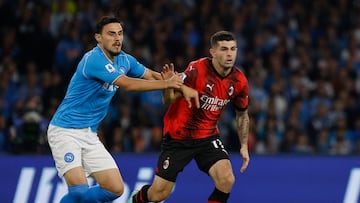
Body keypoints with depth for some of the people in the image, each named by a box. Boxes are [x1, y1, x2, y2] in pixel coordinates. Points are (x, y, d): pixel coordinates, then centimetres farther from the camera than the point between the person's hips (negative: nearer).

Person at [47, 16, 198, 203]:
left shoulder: (124, 60, 6)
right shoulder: (93, 59, -21)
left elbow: (151, 75, 14)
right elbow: (127, 84, -26)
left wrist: (176, 83, -5)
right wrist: (167, 83, -23)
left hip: (90, 135, 8)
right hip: (65, 131, -8)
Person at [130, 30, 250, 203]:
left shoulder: (239, 81, -7)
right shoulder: (197, 70, -23)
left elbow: (242, 114, 11)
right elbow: (169, 100, -24)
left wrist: (244, 146, 8)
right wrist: (169, 86, -46)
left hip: (208, 137, 4)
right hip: (178, 137, -3)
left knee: (226, 180, -22)